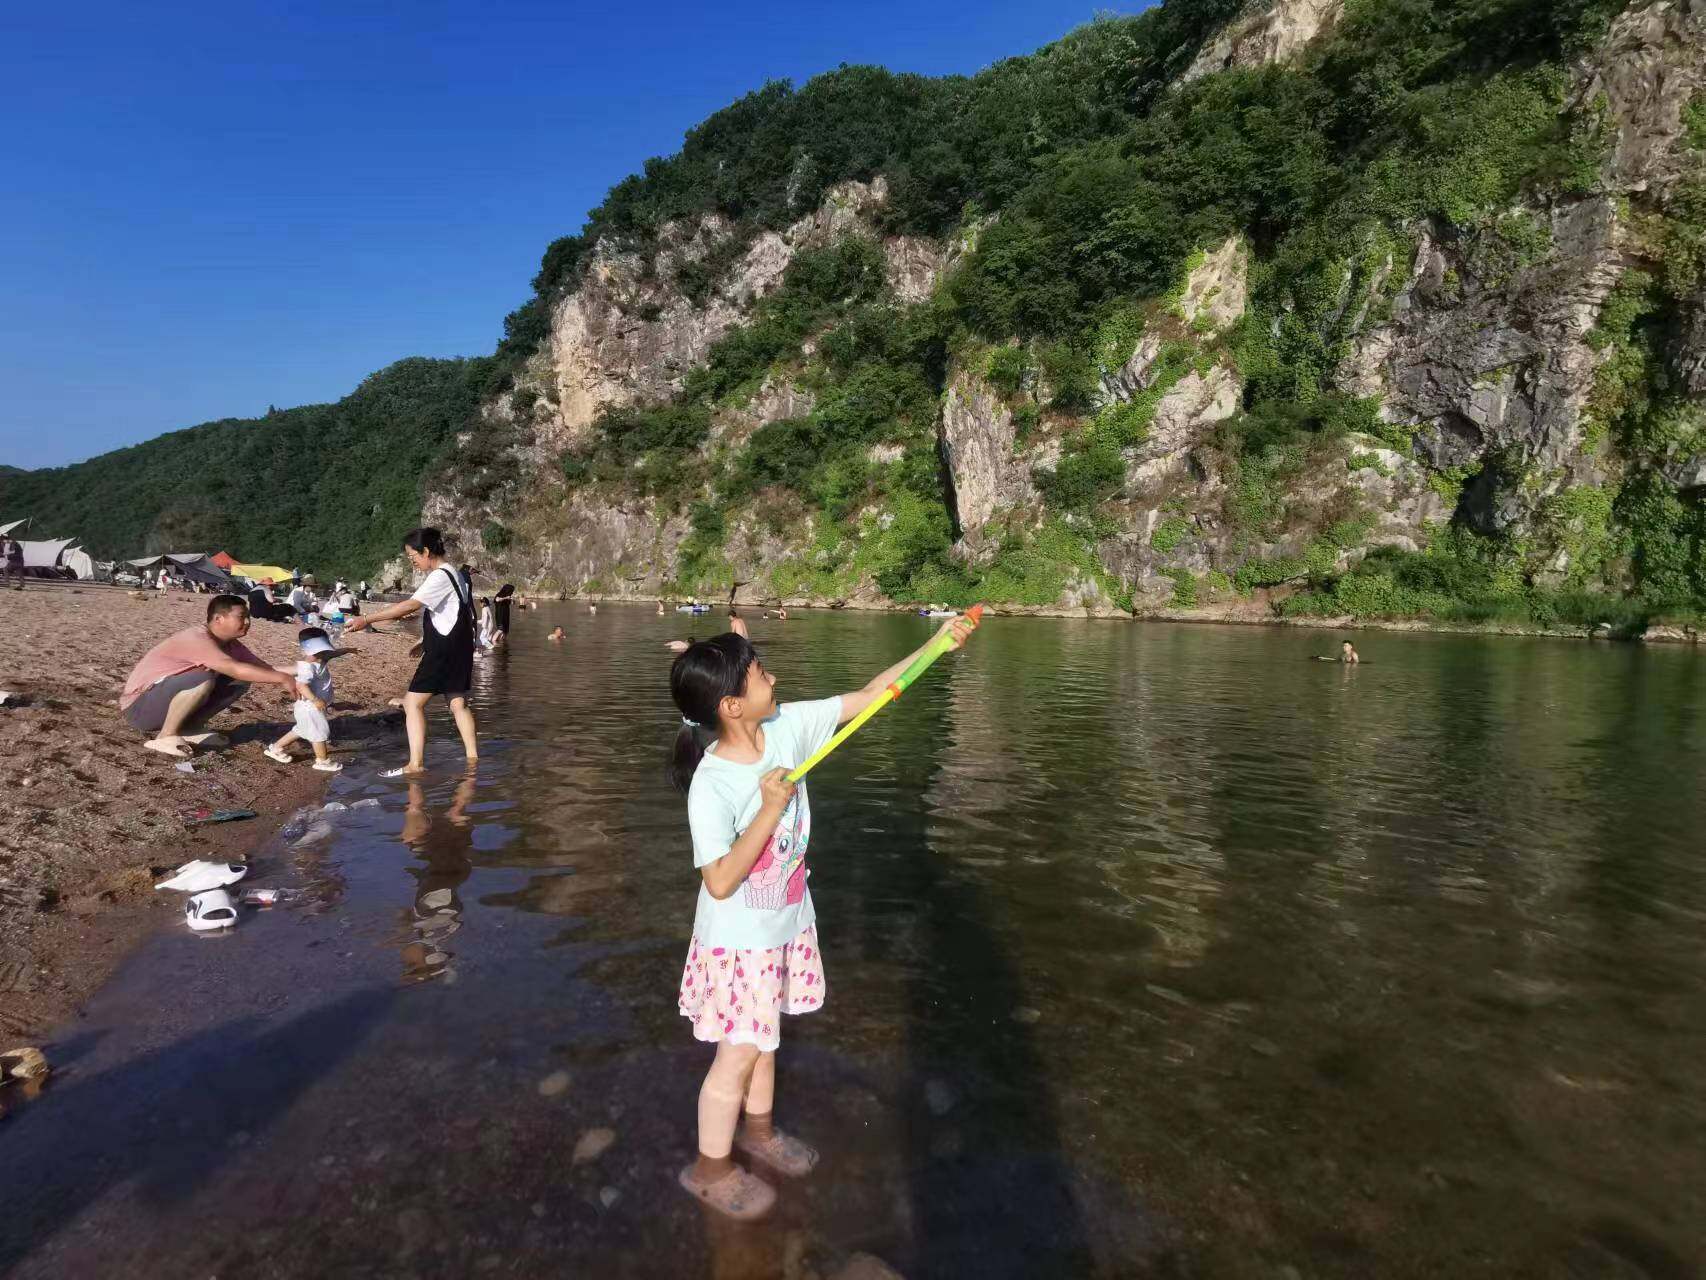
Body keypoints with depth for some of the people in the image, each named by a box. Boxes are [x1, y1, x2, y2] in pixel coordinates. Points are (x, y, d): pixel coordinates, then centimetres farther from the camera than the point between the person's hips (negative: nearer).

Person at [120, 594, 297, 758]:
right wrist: (282, 678, -36)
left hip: (169, 702, 9)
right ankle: (165, 737, -18)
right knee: (203, 678, -34)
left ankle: (186, 729, 2)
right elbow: (235, 669, -37)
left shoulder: (230, 645, 1)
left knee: (240, 682, -2)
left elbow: (266, 669, -1)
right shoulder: (196, 638, -26)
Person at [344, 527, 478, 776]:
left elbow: (409, 607, -24)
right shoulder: (450, 573, 15)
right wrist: (426, 642, 19)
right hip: (458, 649, 10)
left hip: (445, 650, -10)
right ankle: (472, 757, 17)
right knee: (458, 702, 14)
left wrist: (367, 619, -23)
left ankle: (416, 764, -7)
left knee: (413, 702, -6)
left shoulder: (440, 577, -16)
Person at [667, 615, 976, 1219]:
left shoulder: (788, 727, -13)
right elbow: (720, 882, -30)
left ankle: (757, 1129, 47)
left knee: (764, 1032, 24)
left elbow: (865, 697, -7)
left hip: (786, 923, 6)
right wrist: (770, 809, -33)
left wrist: (935, 645, -12)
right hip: (738, 940, -6)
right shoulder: (711, 785, -29)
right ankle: (710, 1166, 30)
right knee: (739, 1052, 7)